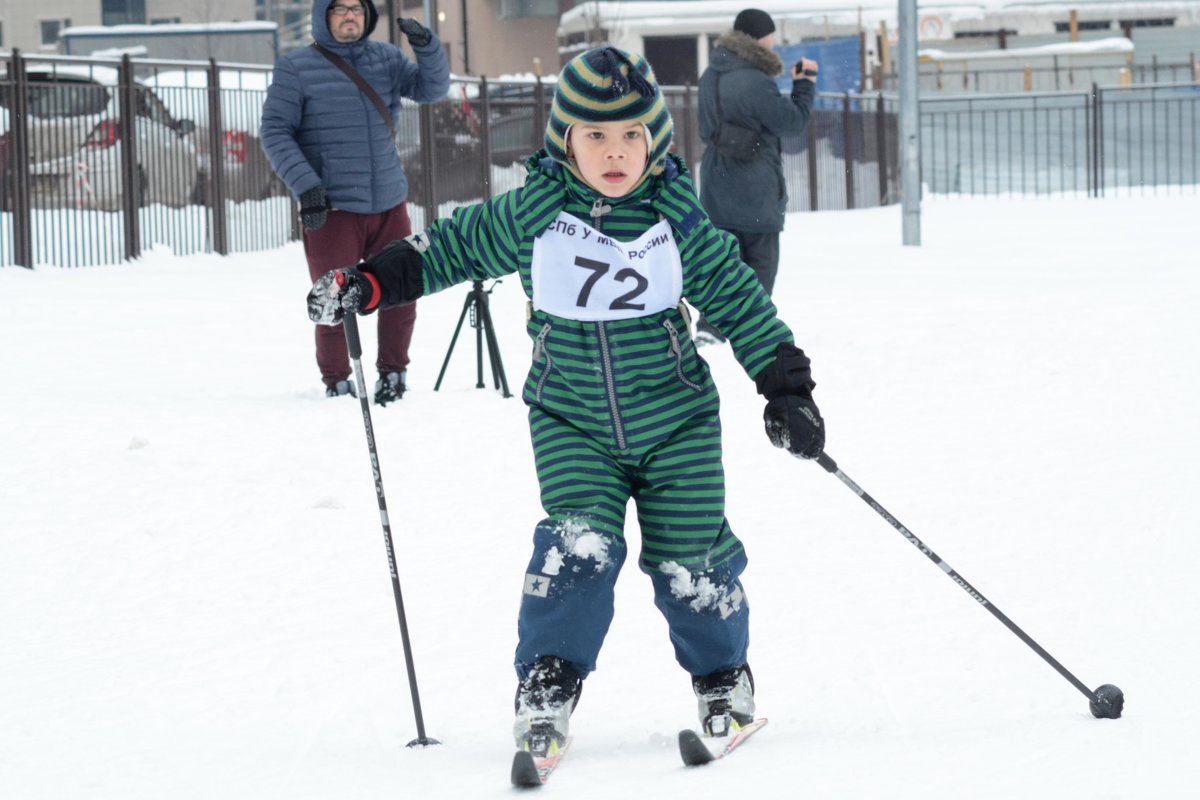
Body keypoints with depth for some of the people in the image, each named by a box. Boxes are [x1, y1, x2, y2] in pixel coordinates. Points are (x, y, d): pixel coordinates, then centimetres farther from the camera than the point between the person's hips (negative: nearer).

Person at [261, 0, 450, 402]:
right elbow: (275, 132, -6)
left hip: (389, 204, 4)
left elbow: (432, 89, 0)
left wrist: (427, 47, -19)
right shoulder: (295, 68, -3)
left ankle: (393, 372, 23)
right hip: (331, 209, -4)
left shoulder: (386, 59, 9)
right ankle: (336, 381, 16)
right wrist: (305, 185, -17)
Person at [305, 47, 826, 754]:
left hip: (676, 422, 0)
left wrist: (788, 388, -1)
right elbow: (458, 246, 6)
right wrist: (370, 283, 1)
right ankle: (548, 686, -5)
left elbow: (739, 300, 1)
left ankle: (723, 677, 29)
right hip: (571, 424, 0)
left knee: (688, 563, 3)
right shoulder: (534, 212, -8)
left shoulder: (678, 219, -7)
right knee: (580, 547, -19)